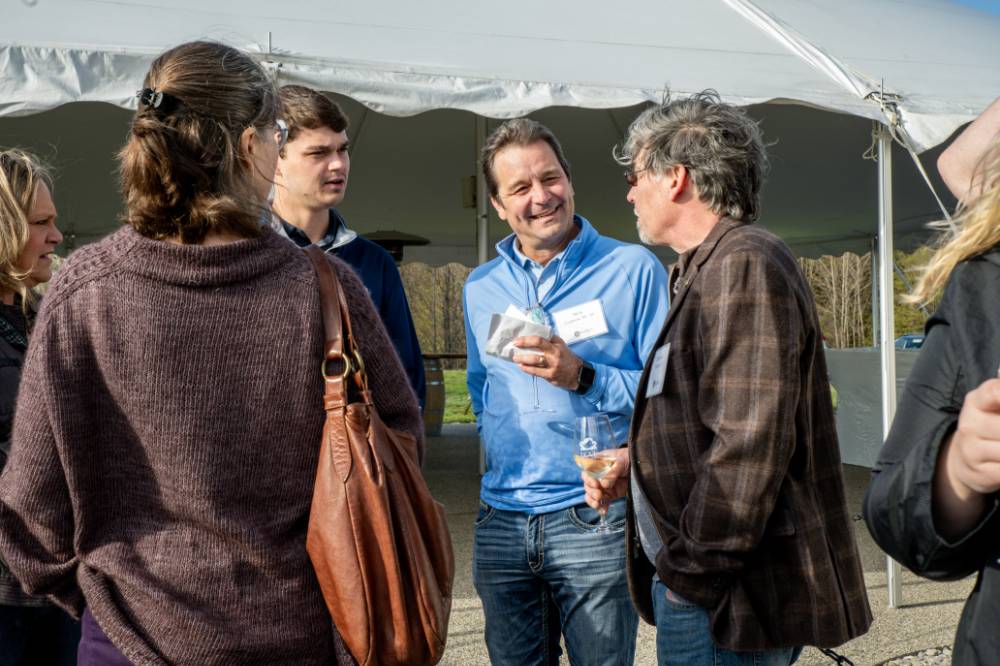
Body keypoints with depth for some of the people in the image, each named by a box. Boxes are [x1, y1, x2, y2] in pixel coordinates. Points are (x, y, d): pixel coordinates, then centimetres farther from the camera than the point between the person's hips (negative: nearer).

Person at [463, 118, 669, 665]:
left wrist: (584, 377, -20)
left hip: (595, 517, -4)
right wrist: (503, 449, 8)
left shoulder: (632, 269, -5)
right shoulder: (479, 287, 11)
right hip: (501, 520, 5)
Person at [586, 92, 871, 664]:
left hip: (725, 597, -9)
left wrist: (692, 572, -18)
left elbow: (750, 445, -24)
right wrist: (638, 470, 9)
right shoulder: (708, 270, 16)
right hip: (697, 581, 9)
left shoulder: (744, 263, -16)